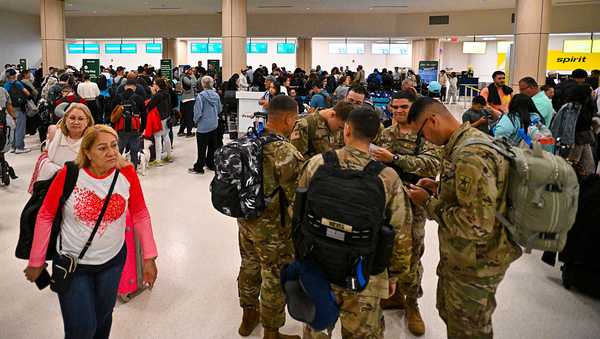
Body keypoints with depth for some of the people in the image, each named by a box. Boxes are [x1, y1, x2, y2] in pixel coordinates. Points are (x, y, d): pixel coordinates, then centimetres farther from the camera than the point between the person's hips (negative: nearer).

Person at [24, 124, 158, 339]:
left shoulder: (127, 173, -15)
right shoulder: (68, 175, -20)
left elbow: (141, 215, -6)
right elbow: (45, 217, -9)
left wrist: (149, 257, -8)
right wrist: (36, 262, -3)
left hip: (113, 260, 2)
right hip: (72, 263, -2)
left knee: (103, 316, 23)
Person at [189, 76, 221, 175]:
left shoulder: (201, 96, -16)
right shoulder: (216, 95, 1)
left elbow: (198, 111, -15)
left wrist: (196, 121, 2)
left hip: (203, 125, -6)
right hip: (214, 124, 6)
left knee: (202, 148, 1)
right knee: (212, 146, 15)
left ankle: (199, 168, 8)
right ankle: (211, 164, 25)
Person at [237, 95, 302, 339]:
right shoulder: (287, 154, -26)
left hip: (245, 218, 7)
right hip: (273, 227, -7)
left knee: (249, 266, 25)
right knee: (275, 279, 12)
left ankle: (248, 315, 47)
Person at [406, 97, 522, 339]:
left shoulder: (470, 156, -30)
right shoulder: (471, 139, 4)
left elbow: (477, 225, -33)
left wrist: (429, 203, -23)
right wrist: (440, 187, 4)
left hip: (475, 265, -10)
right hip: (461, 257, 10)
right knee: (448, 311, 27)